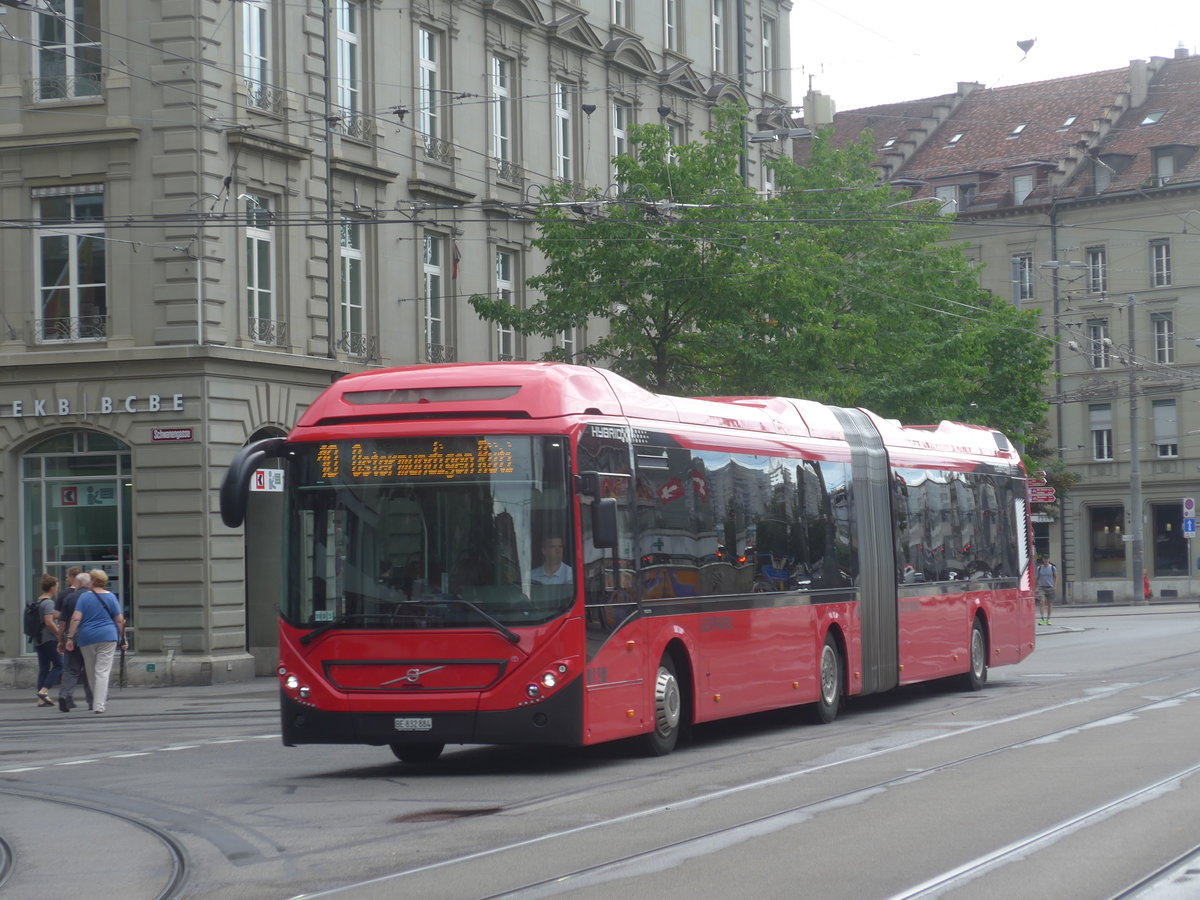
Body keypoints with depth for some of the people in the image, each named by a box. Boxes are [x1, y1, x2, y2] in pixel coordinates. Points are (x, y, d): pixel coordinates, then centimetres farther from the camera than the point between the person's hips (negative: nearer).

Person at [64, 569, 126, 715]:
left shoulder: (84, 597, 1)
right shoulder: (111, 597, 3)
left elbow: (76, 619, -7)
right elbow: (120, 620, 2)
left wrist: (70, 637, -4)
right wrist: (123, 639, 10)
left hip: (87, 637, 1)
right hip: (108, 637, -1)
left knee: (92, 673, 14)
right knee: (103, 672, -4)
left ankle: (99, 702, 24)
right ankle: (99, 705, -14)